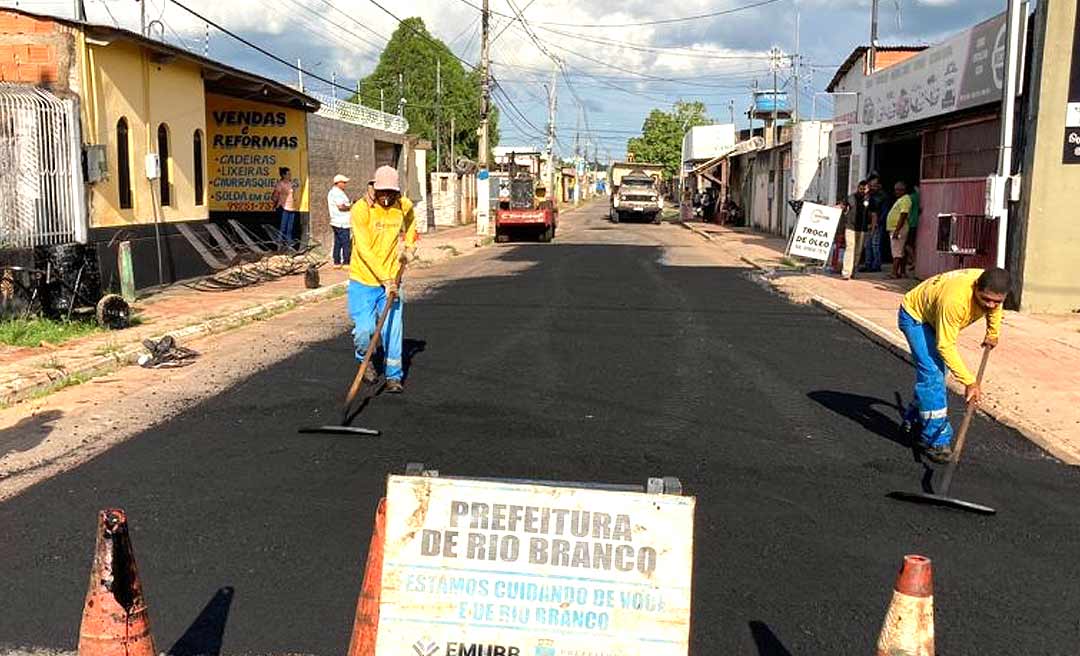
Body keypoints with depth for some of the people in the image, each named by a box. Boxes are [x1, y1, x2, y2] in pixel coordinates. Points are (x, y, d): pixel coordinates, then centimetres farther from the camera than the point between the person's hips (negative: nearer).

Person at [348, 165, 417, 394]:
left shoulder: (405, 207, 1)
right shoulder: (361, 209, -12)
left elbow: (411, 237, 22)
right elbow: (364, 250, -18)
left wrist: (408, 251, 2)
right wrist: (385, 279, -24)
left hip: (391, 281, 3)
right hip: (363, 280, -3)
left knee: (393, 329, -3)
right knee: (364, 330, -9)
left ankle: (394, 377, 13)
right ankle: (364, 359, 25)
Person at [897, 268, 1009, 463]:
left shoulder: (993, 289, -21)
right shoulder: (954, 299, -43)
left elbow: (994, 309, 8)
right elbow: (946, 347, -34)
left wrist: (993, 334, 20)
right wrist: (969, 382, -34)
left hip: (933, 316, 8)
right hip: (914, 316, -8)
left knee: (939, 371, 13)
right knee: (931, 373, -18)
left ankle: (914, 419, 32)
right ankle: (935, 441, -15)